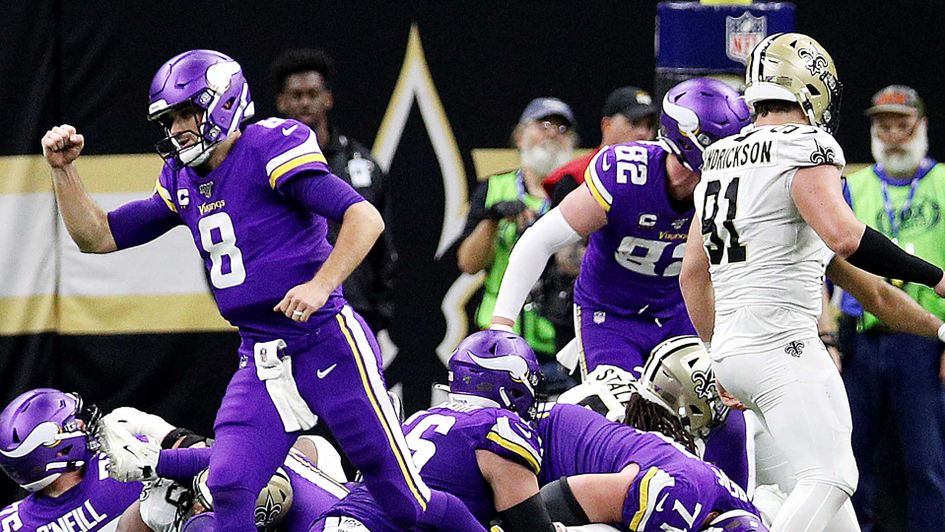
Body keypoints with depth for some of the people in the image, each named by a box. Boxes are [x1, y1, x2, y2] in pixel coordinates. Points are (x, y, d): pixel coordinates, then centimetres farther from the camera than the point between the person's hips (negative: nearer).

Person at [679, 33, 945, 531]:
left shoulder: (721, 157, 16)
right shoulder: (805, 147, -9)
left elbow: (692, 274, 22)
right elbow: (844, 235, -26)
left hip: (730, 347, 9)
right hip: (781, 342, -9)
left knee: (835, 474, 14)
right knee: (828, 480, -13)